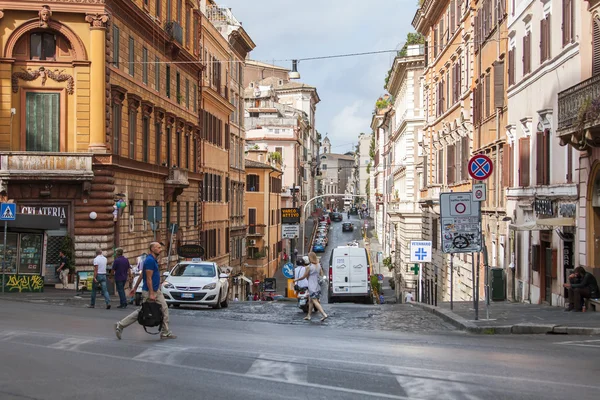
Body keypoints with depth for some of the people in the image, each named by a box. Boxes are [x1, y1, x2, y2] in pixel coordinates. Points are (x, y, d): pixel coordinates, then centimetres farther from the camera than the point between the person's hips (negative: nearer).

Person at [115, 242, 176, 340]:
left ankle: (165, 333, 5)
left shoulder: (154, 260, 13)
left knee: (164, 309, 3)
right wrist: (151, 294, -23)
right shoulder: (150, 260, -18)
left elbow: (141, 276, 18)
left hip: (157, 291, 10)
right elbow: (148, 278, -21)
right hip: (149, 291, -10)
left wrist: (135, 288, 21)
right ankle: (120, 325, 8)